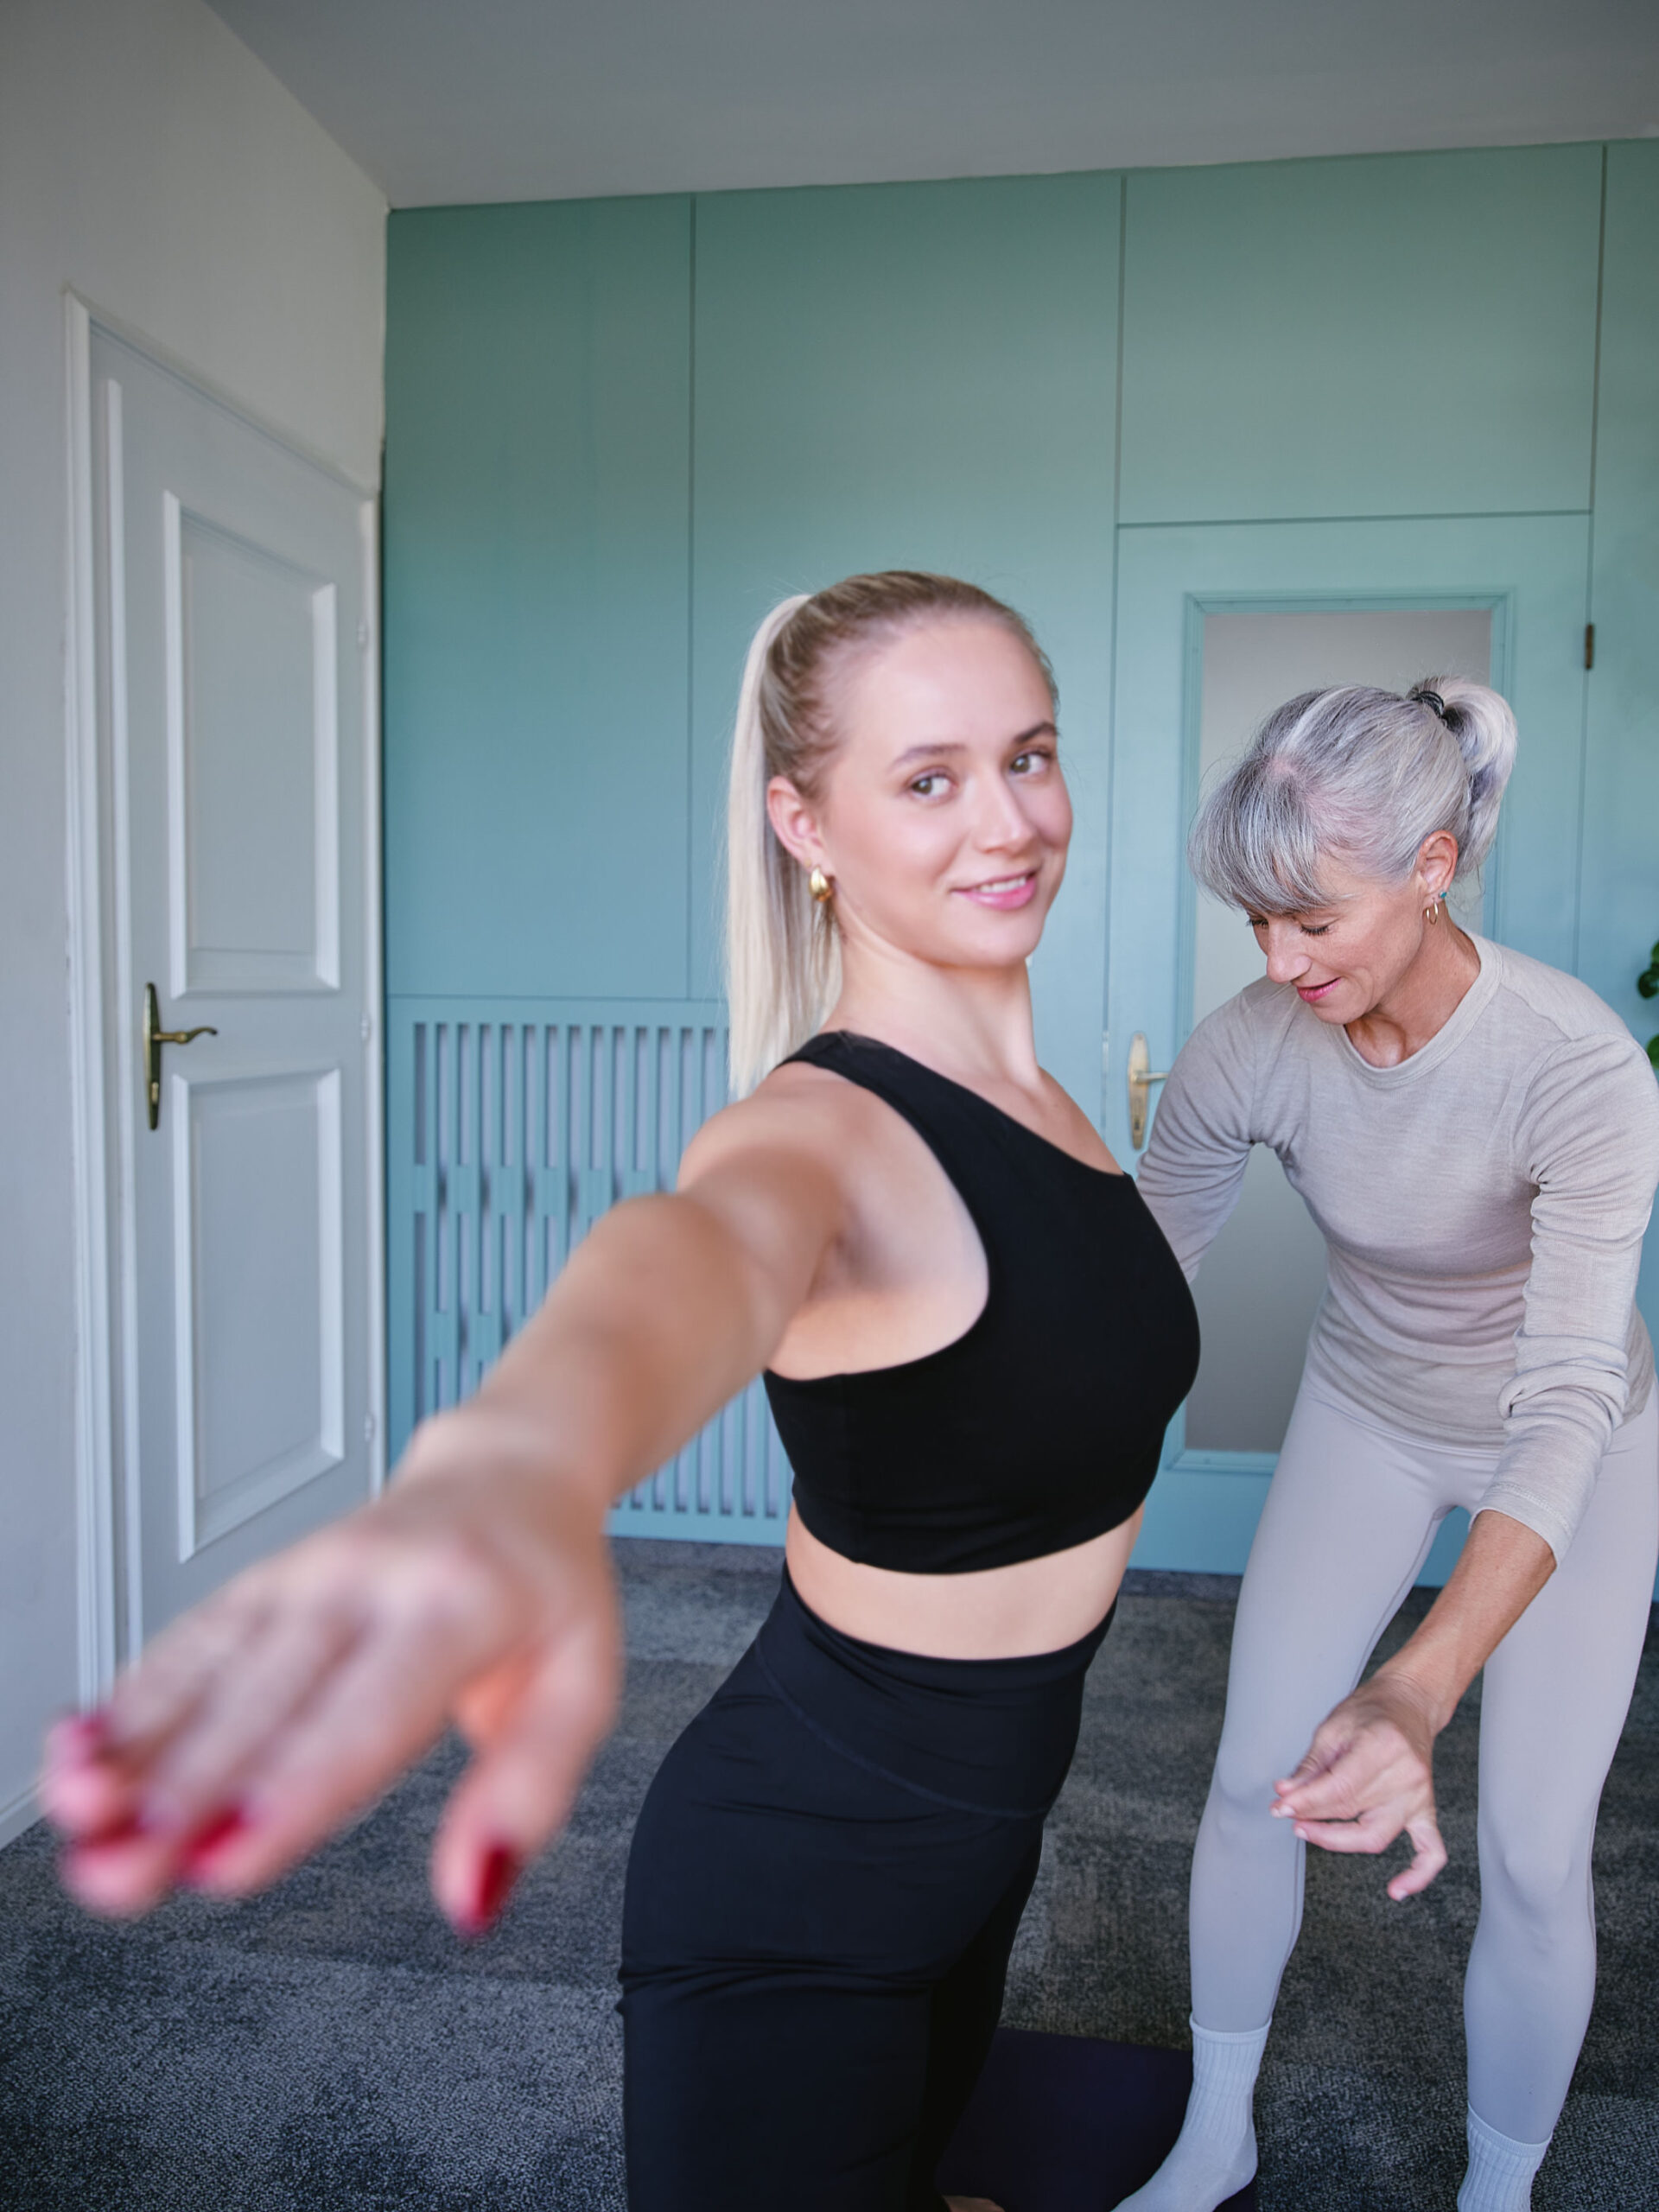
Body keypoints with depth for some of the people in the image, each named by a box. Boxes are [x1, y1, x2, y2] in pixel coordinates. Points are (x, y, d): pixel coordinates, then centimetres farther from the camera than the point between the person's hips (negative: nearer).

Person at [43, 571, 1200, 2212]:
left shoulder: (1024, 1088, -3)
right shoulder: (828, 1127, -28)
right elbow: (709, 1245, -53)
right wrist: (513, 1461, -74)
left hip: (981, 1823, 8)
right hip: (802, 1889, -8)